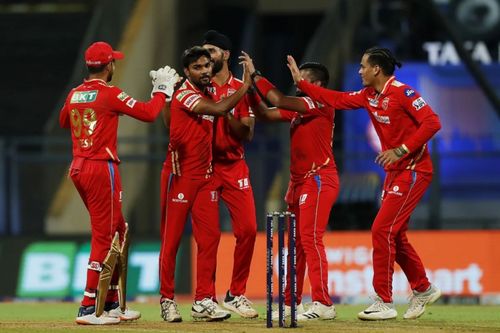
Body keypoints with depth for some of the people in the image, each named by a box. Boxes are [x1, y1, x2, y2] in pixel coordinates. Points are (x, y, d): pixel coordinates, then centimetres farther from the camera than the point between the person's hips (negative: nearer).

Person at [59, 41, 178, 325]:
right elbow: (148, 113, -13)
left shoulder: (74, 95, 10)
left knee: (118, 231, 18)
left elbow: (64, 121, 30)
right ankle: (89, 309, -9)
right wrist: (163, 89, 3)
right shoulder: (110, 94, -11)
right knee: (104, 237, -5)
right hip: (102, 169, -8)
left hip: (78, 169, 8)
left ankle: (112, 304, 21)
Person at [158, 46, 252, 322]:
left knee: (210, 236, 1)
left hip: (205, 176, 7)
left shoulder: (209, 97, 14)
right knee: (171, 239, -1)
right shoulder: (184, 95, -12)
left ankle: (203, 300, 3)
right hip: (180, 175, -7)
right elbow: (219, 110, -23)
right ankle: (167, 300, 6)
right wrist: (245, 86, -15)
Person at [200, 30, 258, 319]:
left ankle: (236, 294, 8)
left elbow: (247, 134, 0)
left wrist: (225, 113, -14)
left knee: (248, 229, -5)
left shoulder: (242, 89, 8)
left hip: (235, 167, 2)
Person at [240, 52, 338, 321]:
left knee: (310, 238, -16)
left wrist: (256, 75, -13)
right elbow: (266, 114, 15)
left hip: (319, 179, -10)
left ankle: (322, 304, -19)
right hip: (299, 181, 10)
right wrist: (252, 87, 4)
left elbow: (280, 101, -19)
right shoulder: (298, 108, 16)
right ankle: (290, 303, 17)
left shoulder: (321, 104, -11)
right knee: (296, 242, 12)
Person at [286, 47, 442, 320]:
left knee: (382, 229, -12)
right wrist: (300, 81, 10)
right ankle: (423, 290, 31)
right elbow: (336, 100, 13)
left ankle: (384, 302, -8)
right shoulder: (368, 96, 9)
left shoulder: (402, 93, -17)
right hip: (394, 172, 9)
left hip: (414, 170, -9)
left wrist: (402, 150, -27)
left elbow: (432, 123, -24)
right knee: (395, 235, 14)